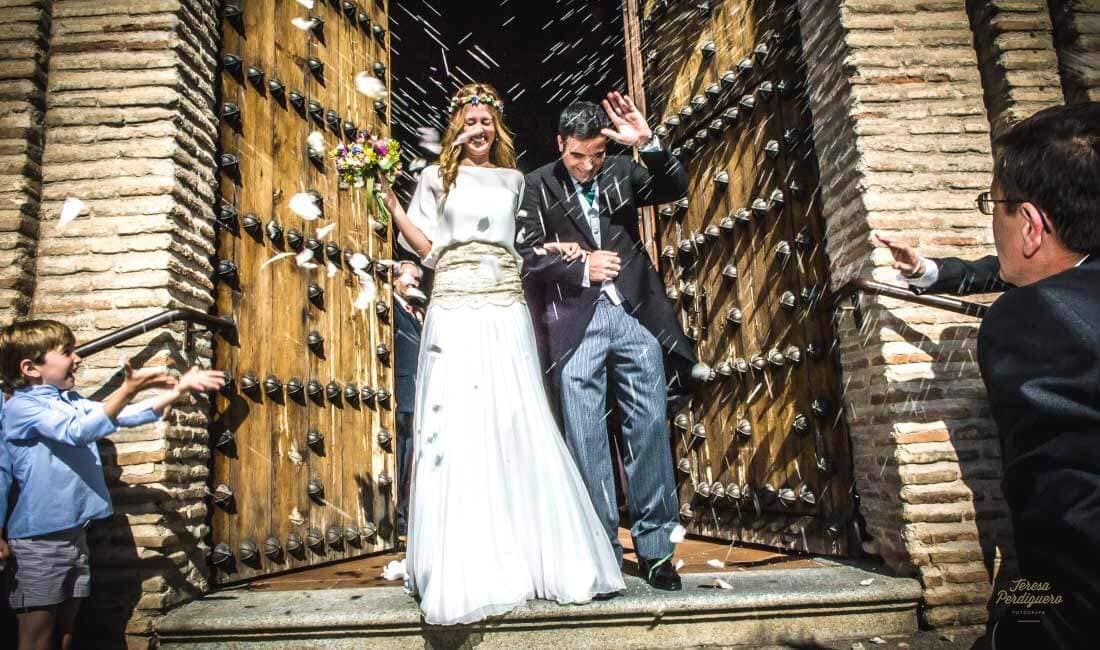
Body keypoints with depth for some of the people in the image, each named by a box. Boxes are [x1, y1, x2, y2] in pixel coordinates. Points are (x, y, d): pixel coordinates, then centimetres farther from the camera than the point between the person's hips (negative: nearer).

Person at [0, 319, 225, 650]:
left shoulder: (73, 402, 10)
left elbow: (125, 416, 6)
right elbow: (78, 431, -28)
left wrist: (179, 389, -3)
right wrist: (129, 389, -35)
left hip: (73, 534, 8)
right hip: (38, 540, -7)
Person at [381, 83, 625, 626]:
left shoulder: (513, 180, 20)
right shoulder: (437, 178, 13)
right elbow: (427, 248, 8)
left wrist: (554, 247, 5)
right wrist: (391, 204, -2)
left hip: (506, 311, 2)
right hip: (455, 312, -2)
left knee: (518, 424, -2)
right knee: (458, 426, -5)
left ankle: (535, 556, 9)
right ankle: (465, 571, 3)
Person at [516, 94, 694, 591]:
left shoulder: (623, 171, 11)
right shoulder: (538, 186, 5)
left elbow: (676, 187, -1)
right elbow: (528, 254, 0)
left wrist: (649, 144, -14)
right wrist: (581, 271, -11)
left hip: (635, 314, 2)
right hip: (577, 321, -1)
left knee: (650, 429, 3)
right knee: (586, 440, -1)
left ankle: (655, 548, 16)